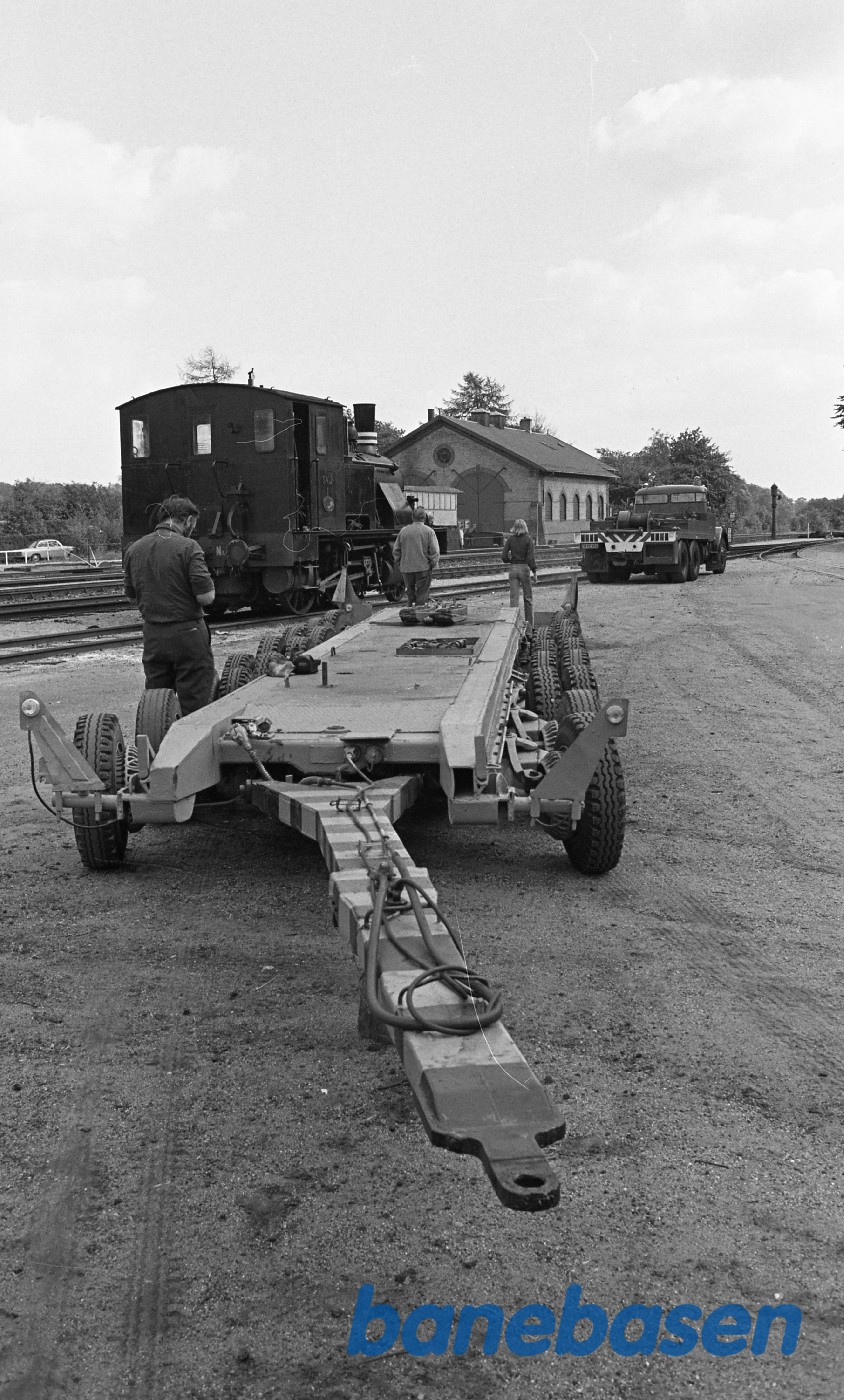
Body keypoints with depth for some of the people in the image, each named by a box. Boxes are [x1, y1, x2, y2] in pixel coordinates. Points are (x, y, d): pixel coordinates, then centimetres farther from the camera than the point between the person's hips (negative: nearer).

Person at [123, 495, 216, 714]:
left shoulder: (134, 549, 5)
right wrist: (209, 583, 4)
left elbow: (131, 594, 15)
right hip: (187, 634, -5)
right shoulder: (187, 547, -13)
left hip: (152, 635, 5)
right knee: (194, 704, 0)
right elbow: (206, 597, -16)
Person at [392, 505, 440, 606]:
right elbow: (434, 551, -10)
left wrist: (399, 565, 16)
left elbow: (396, 551, 7)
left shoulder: (403, 531, 3)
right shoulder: (428, 531, -6)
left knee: (410, 593, 14)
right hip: (423, 568, -3)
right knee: (422, 593, 1)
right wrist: (433, 565, 0)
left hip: (406, 568, 3)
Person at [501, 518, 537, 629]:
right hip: (525, 568, -2)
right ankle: (529, 625, 15)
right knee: (528, 598, 10)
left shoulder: (510, 539, -1)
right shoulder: (528, 539, -7)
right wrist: (534, 572, -6)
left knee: (514, 598, 3)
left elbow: (504, 556, -4)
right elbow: (531, 558, -12)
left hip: (513, 569, 2)